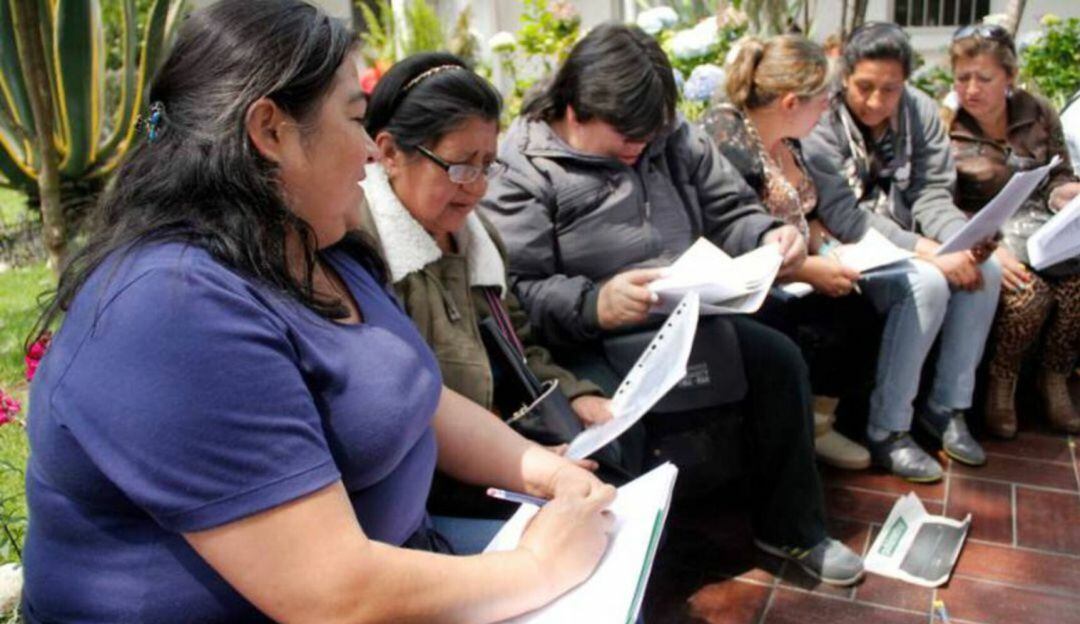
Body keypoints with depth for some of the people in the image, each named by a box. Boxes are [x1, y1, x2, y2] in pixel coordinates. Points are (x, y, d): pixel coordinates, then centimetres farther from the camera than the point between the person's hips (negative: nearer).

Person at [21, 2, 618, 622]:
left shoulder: (316, 250, 3)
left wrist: (536, 465, -6)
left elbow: (416, 401, 10)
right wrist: (540, 567, -17)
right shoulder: (177, 309, -27)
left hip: (382, 554, 8)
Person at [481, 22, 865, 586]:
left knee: (778, 359, -4)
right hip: (588, 344, -6)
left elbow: (729, 213, 14)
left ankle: (791, 529, 17)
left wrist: (770, 235, -9)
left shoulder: (673, 139, 7)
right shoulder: (522, 169, -11)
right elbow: (521, 291, -19)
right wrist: (595, 305, -37)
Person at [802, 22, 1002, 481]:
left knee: (986, 269, -14)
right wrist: (928, 251, -30)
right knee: (925, 284, -29)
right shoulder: (822, 120, -17)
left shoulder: (921, 111, 1)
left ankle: (947, 407, 2)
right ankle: (887, 432, -17)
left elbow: (931, 194, 0)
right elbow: (842, 213, -23)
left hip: (904, 238, 7)